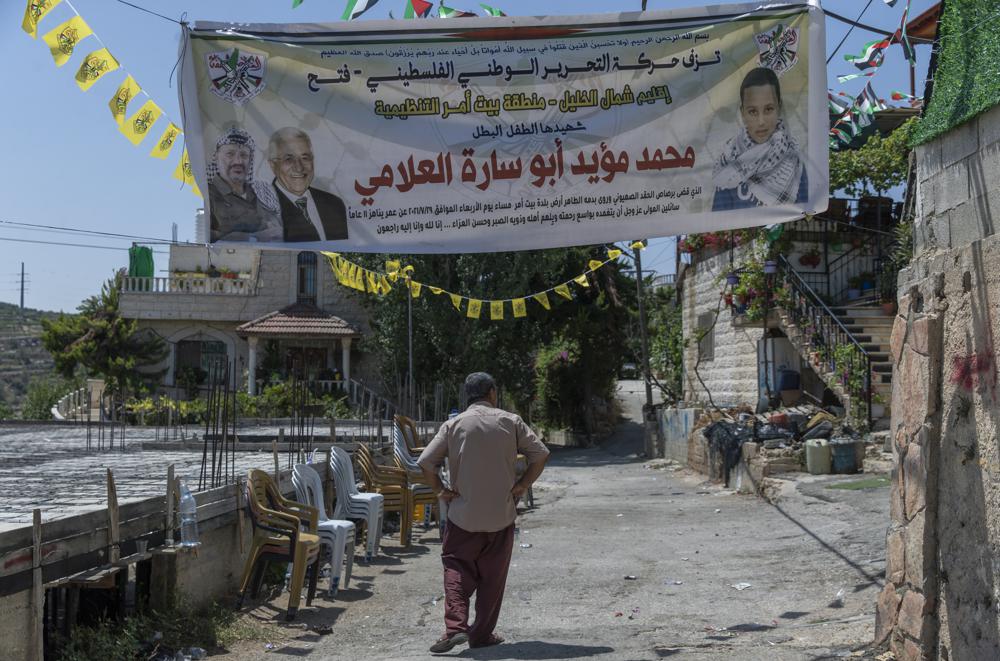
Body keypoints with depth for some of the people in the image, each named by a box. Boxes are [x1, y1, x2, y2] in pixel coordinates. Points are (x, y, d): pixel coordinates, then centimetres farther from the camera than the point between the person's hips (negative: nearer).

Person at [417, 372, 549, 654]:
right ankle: (482, 634, 16)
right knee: (493, 576, 11)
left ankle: (455, 626, -8)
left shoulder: (453, 425, -1)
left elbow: (425, 462, -8)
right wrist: (523, 485, 2)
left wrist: (441, 490, 2)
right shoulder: (510, 421, 1)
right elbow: (540, 454, -4)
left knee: (457, 568, 9)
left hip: (463, 514, 0)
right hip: (502, 514, 1)